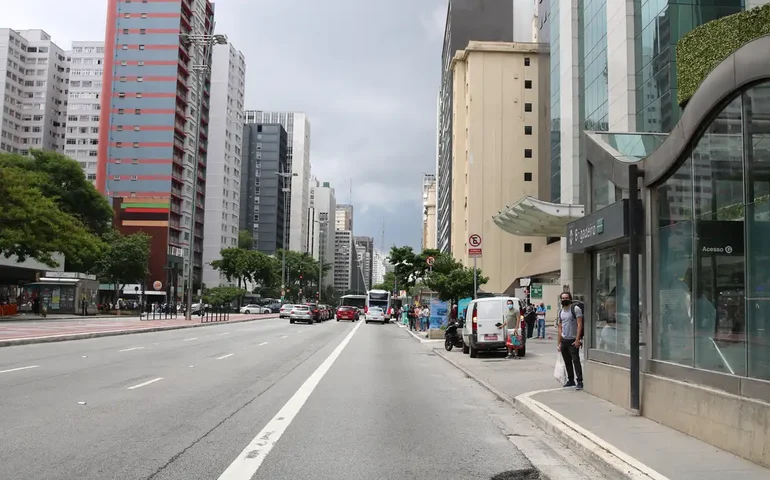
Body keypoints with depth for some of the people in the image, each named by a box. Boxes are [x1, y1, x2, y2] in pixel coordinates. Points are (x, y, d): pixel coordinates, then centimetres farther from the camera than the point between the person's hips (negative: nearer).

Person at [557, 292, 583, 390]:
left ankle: (579, 381, -9)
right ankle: (571, 380, 20)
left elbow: (579, 324, -12)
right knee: (567, 362, 11)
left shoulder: (575, 309, -6)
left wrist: (577, 339, -20)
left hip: (573, 341, -7)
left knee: (576, 361, -10)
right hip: (564, 340, 7)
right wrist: (559, 342, 14)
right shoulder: (561, 311, 15)